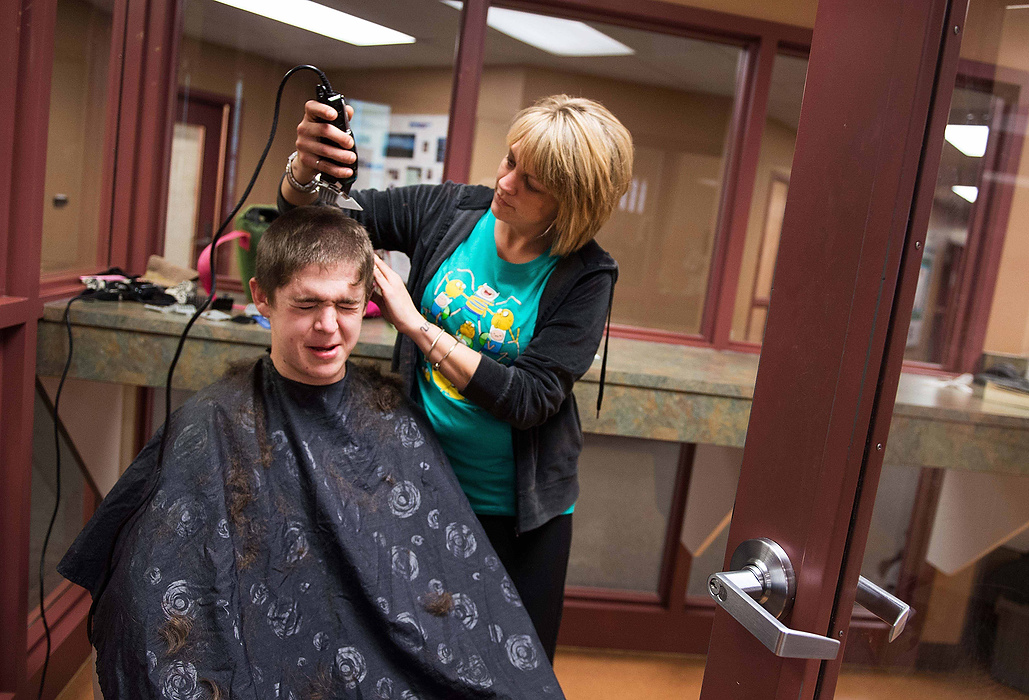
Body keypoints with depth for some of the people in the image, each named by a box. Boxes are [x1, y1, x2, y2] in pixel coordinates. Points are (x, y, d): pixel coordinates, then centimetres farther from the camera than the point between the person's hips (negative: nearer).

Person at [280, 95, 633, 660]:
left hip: (518, 512, -2)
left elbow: (529, 399, -23)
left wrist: (417, 325, -23)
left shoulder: (583, 276, -16)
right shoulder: (449, 212, -8)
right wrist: (306, 165, -24)